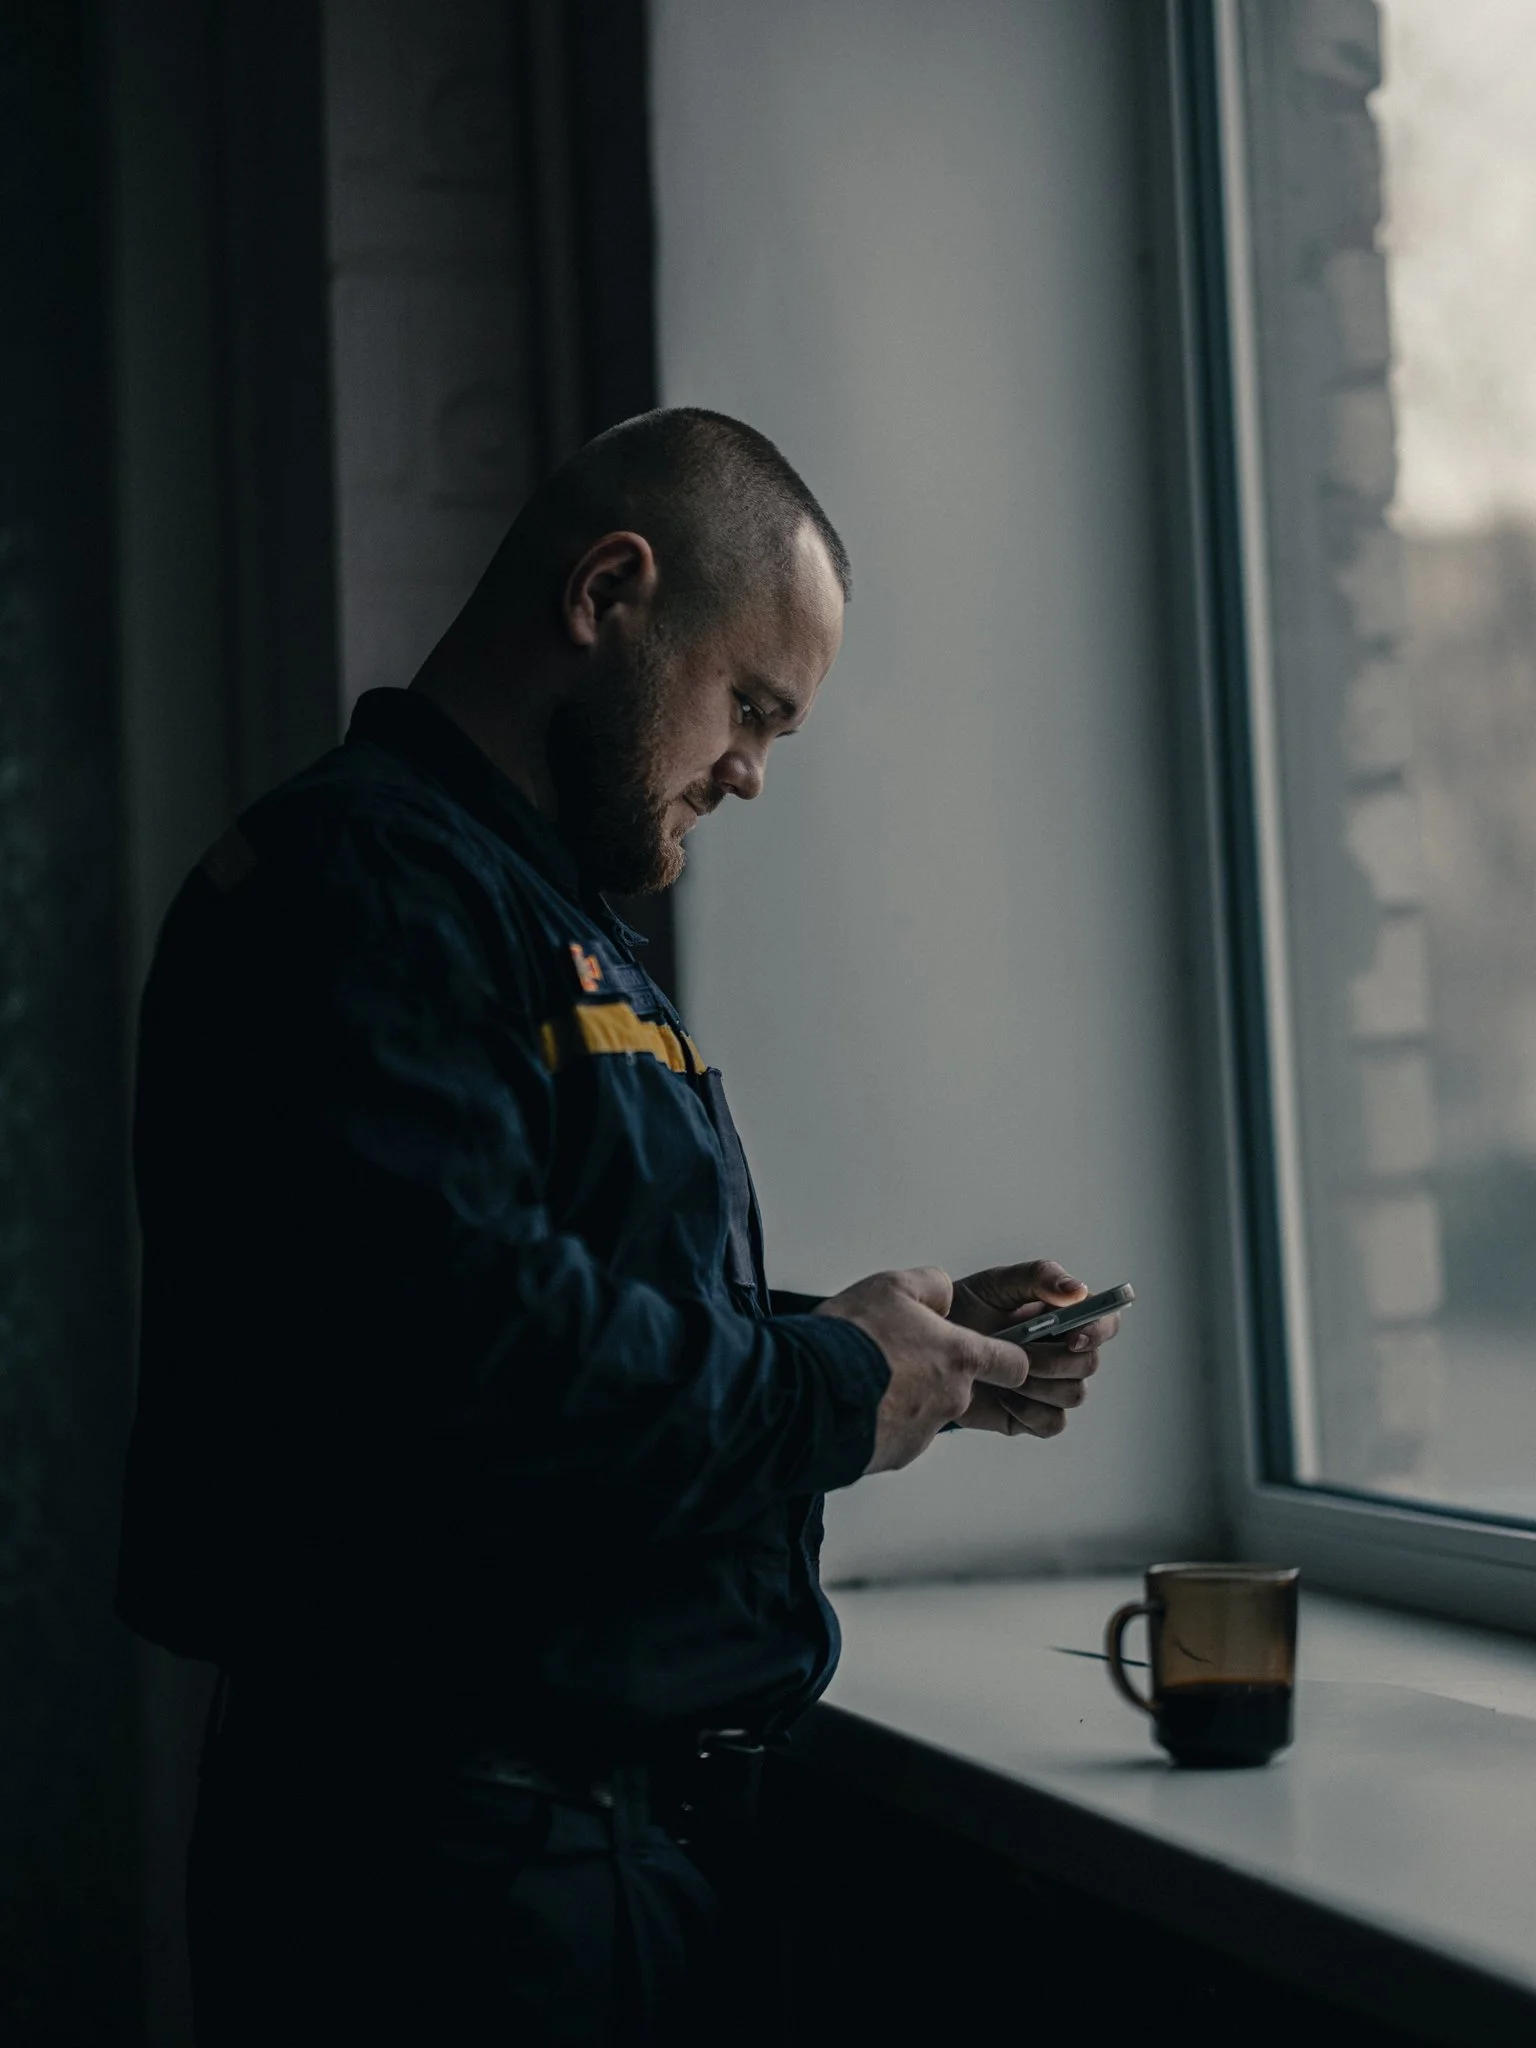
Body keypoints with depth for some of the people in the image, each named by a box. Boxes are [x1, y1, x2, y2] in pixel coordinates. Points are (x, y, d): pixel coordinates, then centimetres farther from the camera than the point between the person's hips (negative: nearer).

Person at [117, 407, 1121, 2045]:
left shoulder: (558, 918, 19)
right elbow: (455, 1341, -29)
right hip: (459, 1848, -10)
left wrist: (925, 1358, 10)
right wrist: (834, 1385, -15)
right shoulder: (365, 879, -16)